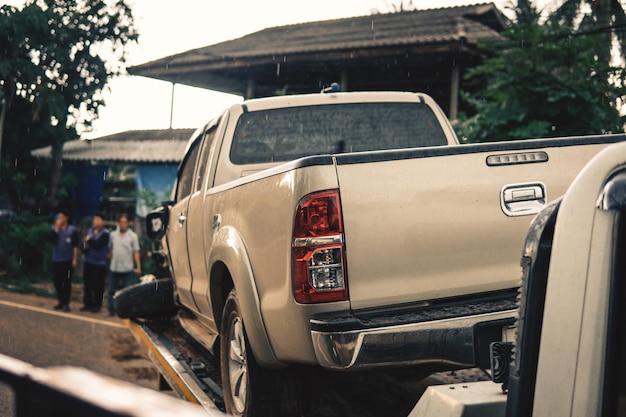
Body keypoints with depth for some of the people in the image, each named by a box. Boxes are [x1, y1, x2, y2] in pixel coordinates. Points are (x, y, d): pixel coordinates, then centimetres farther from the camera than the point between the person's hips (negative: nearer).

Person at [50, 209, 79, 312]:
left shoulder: (72, 230, -3)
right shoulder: (54, 228, 8)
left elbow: (75, 246, -3)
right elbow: (52, 239, -10)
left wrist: (75, 259, -7)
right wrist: (57, 228, -13)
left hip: (68, 260, -4)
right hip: (56, 260, 4)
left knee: (67, 282, -2)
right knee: (57, 282, 8)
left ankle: (66, 303, 5)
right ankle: (61, 302, 19)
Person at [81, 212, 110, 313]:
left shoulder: (105, 233, -8)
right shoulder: (90, 231, 11)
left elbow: (98, 245, -19)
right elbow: (85, 243, 13)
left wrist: (89, 240, -6)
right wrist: (84, 248, -8)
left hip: (99, 263, -6)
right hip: (88, 261, 6)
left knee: (98, 285, -3)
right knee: (87, 284, 9)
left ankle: (97, 305, 5)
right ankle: (87, 304, 18)